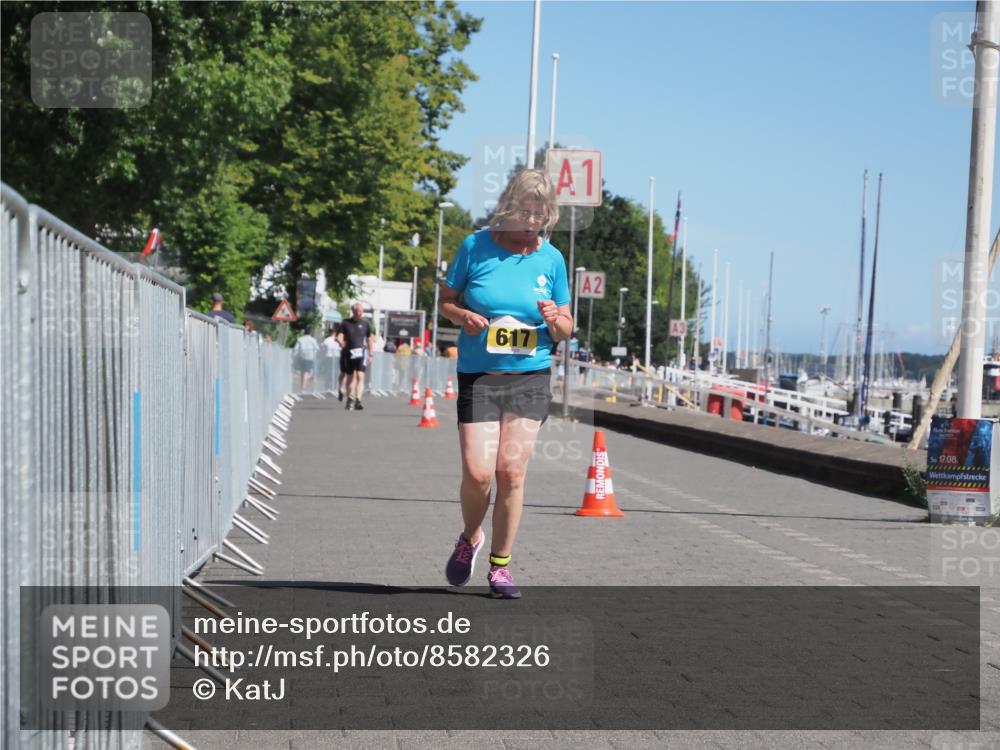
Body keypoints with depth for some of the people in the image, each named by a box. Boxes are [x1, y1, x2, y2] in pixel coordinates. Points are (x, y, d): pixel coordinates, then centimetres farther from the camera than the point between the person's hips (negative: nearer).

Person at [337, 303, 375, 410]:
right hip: (348, 353, 1)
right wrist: (341, 342, -20)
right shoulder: (346, 323, 6)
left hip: (361, 352, -1)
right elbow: (340, 336, 2)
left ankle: (358, 400, -23)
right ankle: (350, 399, 26)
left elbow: (370, 340, 14)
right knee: (350, 377, 11)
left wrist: (370, 354, 11)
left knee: (360, 376, -16)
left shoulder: (365, 324, 8)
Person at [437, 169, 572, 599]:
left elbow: (565, 330, 11)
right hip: (477, 377, -1)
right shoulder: (475, 247, -1)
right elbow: (445, 301, 9)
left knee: (511, 472, -6)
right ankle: (470, 538, 22)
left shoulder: (551, 259, 4)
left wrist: (555, 320, -12)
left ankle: (500, 564, 11)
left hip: (530, 377, 1)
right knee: (477, 473, -10)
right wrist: (463, 316, -13)